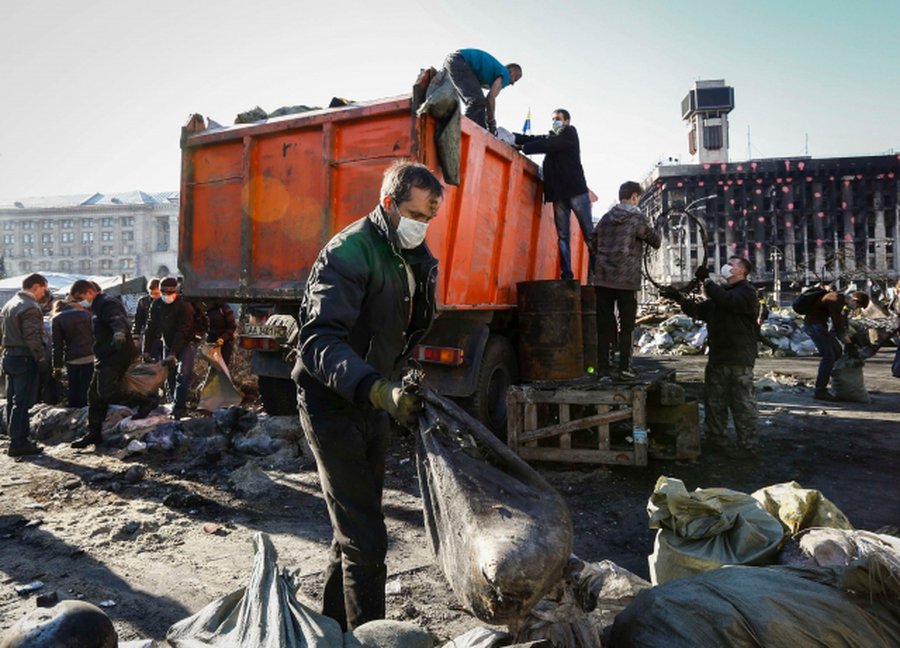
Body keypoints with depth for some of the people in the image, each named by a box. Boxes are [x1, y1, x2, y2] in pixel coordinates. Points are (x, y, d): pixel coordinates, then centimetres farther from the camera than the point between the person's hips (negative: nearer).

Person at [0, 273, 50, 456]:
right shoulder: (30, 307, -16)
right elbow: (33, 339, -20)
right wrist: (43, 362, -14)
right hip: (25, 359, -10)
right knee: (22, 402, -5)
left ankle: (16, 439, 22)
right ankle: (18, 443, -2)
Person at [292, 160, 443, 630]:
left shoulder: (416, 261, 7)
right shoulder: (348, 254, -19)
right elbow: (319, 342, -30)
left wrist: (396, 390, 12)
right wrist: (378, 390, -42)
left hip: (374, 403, 8)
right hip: (334, 404, -8)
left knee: (354, 529, 19)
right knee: (365, 539, -5)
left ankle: (333, 624, 38)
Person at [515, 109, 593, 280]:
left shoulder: (570, 133, 6)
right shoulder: (552, 137, 24)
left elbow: (547, 145, -8)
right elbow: (534, 139, 10)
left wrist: (522, 148, -7)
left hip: (576, 190, -5)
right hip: (558, 192, 5)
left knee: (589, 232, -6)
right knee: (562, 236, -2)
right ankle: (567, 276, -4)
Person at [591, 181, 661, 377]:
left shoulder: (606, 217, 10)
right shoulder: (638, 219, -5)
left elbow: (593, 243, 16)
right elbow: (656, 242, 3)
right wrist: (652, 232, 21)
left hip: (602, 278, 4)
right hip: (626, 280, -4)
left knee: (603, 323, 6)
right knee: (627, 325, 5)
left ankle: (602, 367, 9)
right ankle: (625, 367, 4)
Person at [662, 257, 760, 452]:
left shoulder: (747, 292, -5)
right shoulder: (720, 292, 21)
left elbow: (727, 301, -24)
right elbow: (698, 310, 18)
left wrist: (706, 280, -15)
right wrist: (680, 299, 5)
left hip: (739, 360, -8)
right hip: (717, 357, 8)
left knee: (743, 403, -4)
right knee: (714, 401, 13)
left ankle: (748, 445, 5)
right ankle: (715, 439, 23)